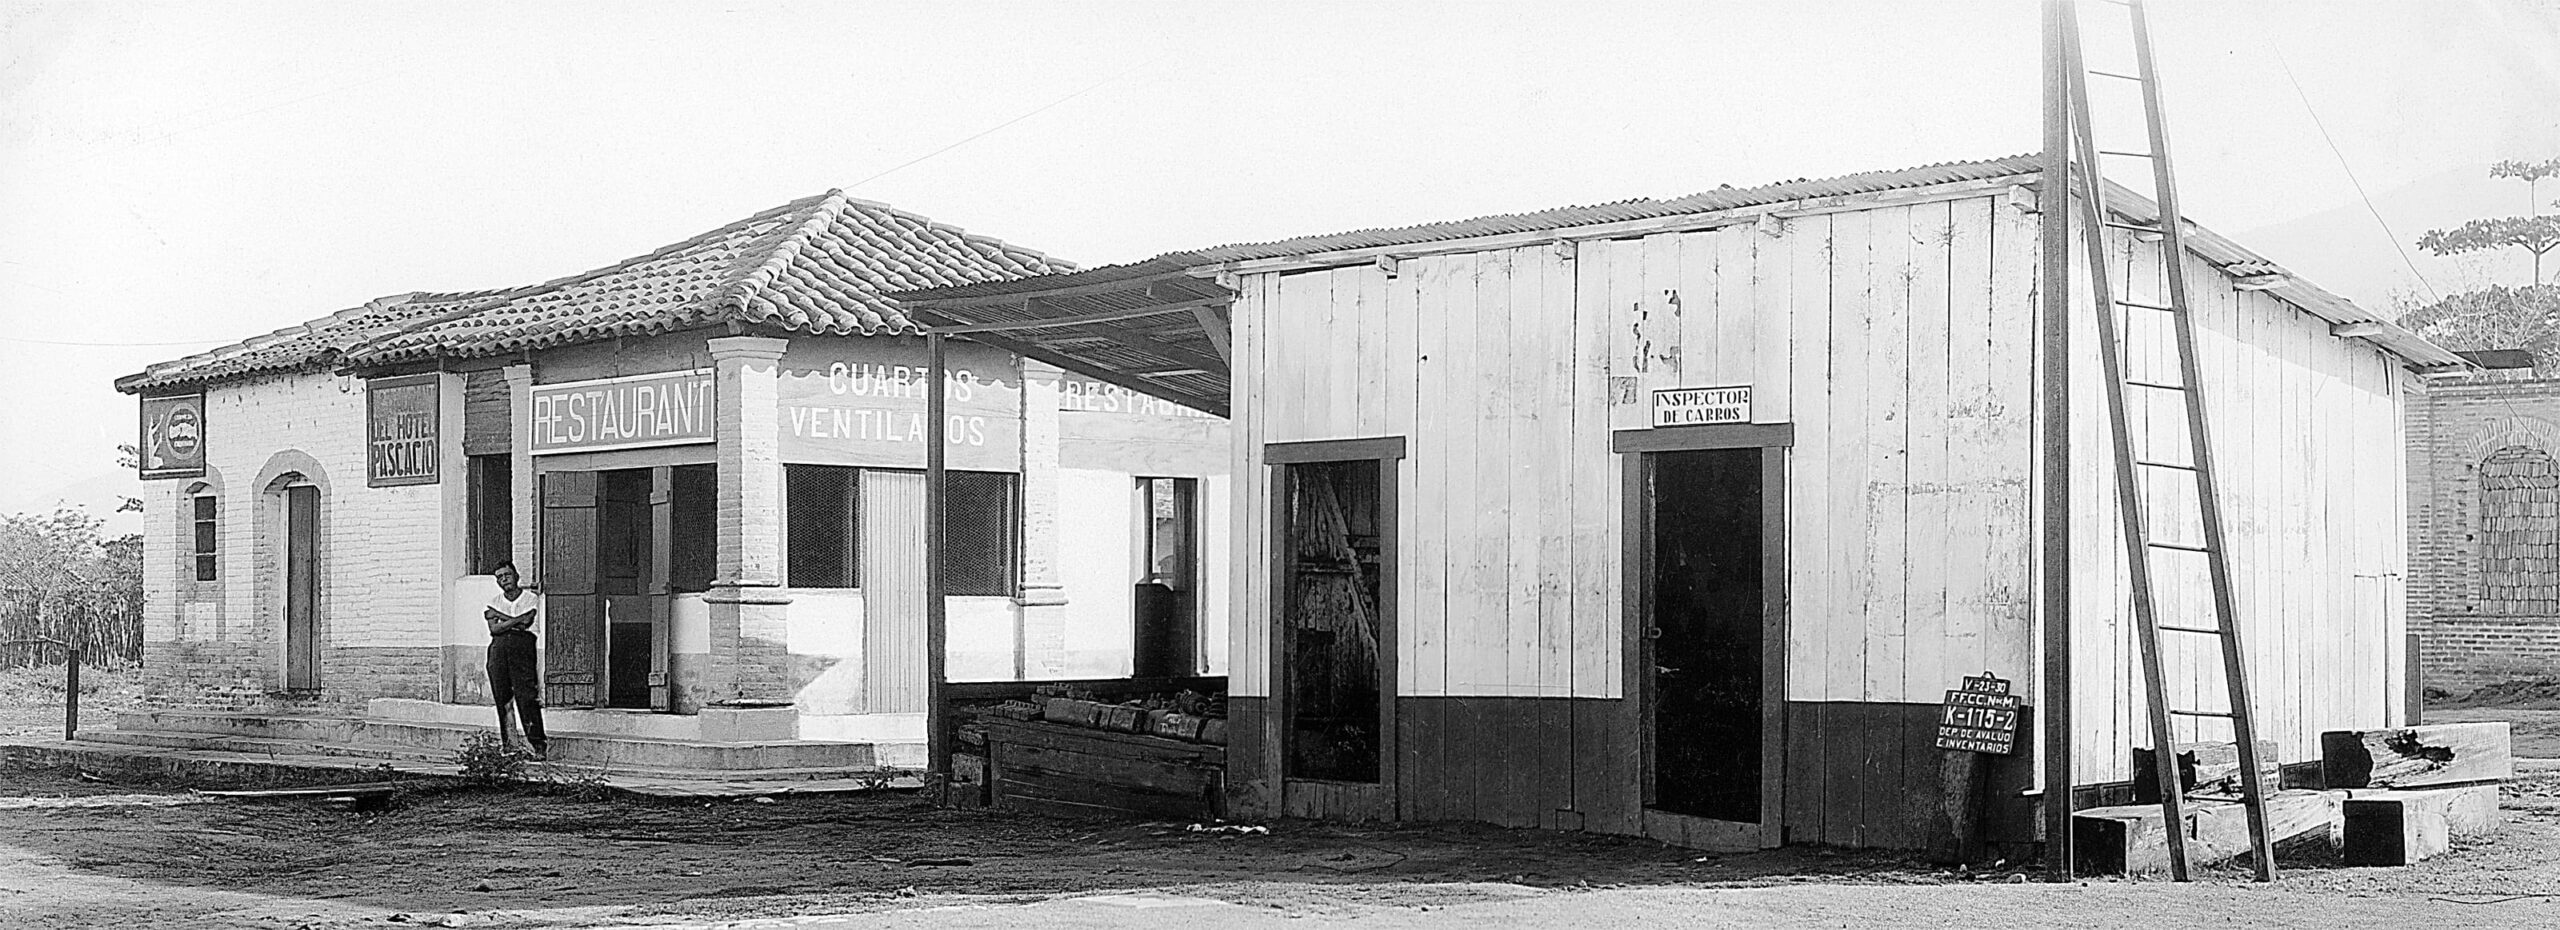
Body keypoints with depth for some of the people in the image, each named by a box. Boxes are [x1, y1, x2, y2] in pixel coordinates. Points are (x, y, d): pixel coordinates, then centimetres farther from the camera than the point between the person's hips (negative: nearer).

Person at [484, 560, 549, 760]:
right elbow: (493, 629, 3)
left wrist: (500, 616, 1)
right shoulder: (493, 602, 18)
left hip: (522, 646, -4)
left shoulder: (531, 598, 9)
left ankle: (537, 743, -14)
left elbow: (526, 621, -6)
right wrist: (516, 622, -4)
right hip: (498, 646, 4)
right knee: (501, 696, -2)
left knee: (527, 695, -13)